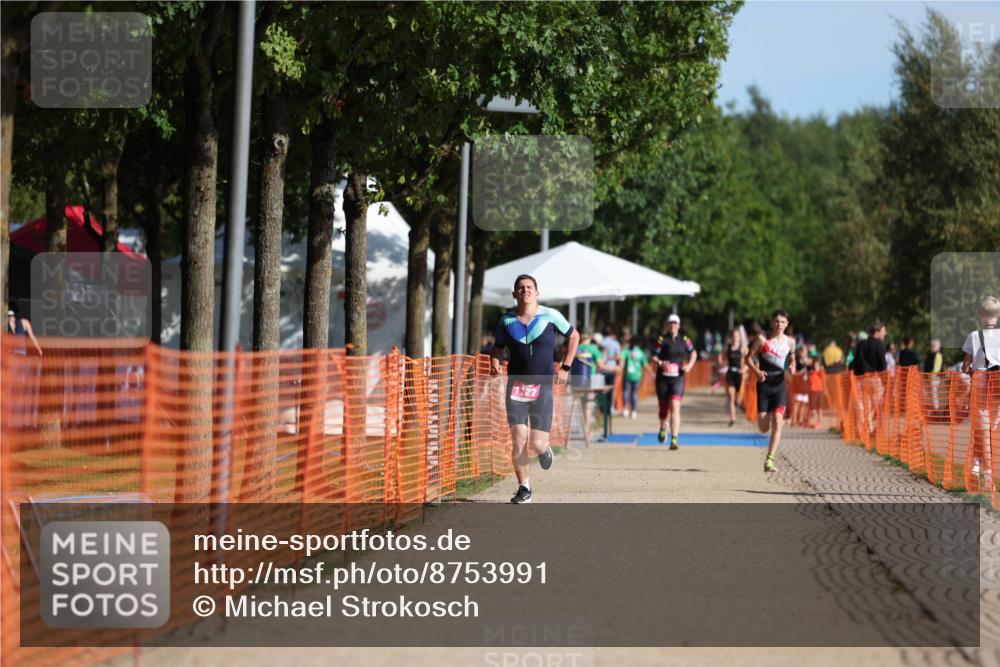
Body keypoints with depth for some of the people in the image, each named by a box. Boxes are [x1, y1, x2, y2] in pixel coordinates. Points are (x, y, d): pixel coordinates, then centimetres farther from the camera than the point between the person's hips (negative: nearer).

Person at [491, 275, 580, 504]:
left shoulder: (550, 316, -3)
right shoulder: (506, 321, 3)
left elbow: (573, 336, 11)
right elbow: (498, 346, 18)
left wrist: (565, 367, 4)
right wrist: (494, 361, -5)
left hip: (542, 386, -1)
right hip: (516, 385, 1)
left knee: (537, 444, -7)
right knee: (518, 439, -10)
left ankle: (545, 450, 33)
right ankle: (524, 488, 7)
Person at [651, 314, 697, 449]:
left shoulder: (684, 340, 5)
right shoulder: (661, 340, -1)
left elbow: (693, 353, 20)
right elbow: (653, 357, -2)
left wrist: (689, 365, 4)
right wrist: (660, 363, -21)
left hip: (677, 378, 0)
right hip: (663, 377, 0)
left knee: (675, 408, -14)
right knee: (664, 408, 10)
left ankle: (674, 439, -18)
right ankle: (662, 428, 44)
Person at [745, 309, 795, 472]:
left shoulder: (790, 342, 6)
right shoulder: (763, 340, -2)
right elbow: (748, 357, 3)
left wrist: (792, 367, 0)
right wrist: (756, 371, -15)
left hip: (780, 385, 1)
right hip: (764, 385, -1)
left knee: (777, 423, -16)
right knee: (764, 428, -1)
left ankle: (769, 460, -15)